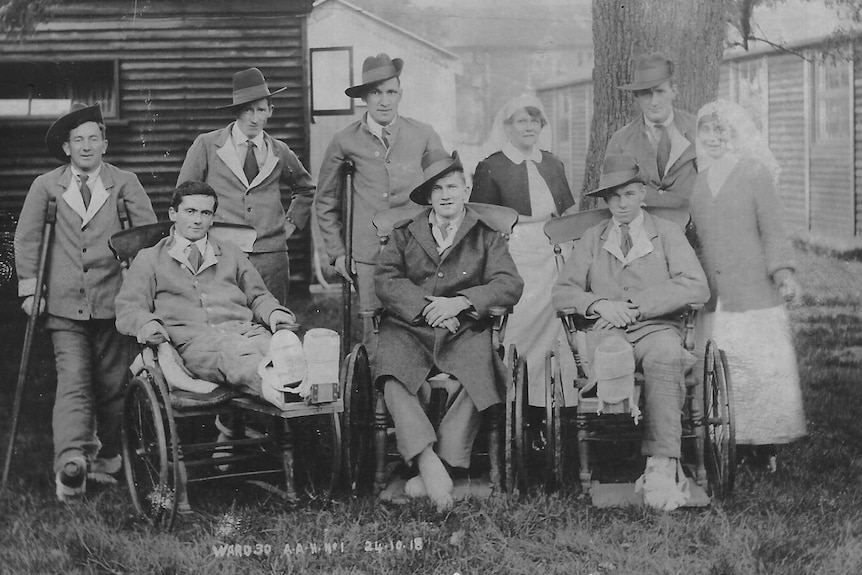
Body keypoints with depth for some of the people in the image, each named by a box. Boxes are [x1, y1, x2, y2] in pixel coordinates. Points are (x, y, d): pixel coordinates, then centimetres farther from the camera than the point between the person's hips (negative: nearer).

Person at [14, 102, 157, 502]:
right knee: (73, 382, -11)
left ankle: (107, 456, 25)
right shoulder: (46, 186, 5)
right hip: (64, 304, -1)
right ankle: (70, 463, -19)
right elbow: (26, 237, 11)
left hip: (112, 301, 1)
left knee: (112, 384, 7)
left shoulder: (124, 183, 4)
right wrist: (29, 286, 7)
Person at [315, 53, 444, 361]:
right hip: (369, 256, 0)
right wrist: (336, 251, 12)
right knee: (374, 336, -2)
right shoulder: (345, 141, 4)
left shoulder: (424, 136, 5)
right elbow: (325, 201, 16)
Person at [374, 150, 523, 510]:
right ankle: (429, 463, -38)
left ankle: (441, 466, -29)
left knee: (473, 381, -32)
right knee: (395, 381, -31)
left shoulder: (486, 237, 17)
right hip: (407, 328, 1)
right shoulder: (404, 234, 21)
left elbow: (510, 285, 2)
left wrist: (460, 301, -13)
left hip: (464, 331, -1)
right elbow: (385, 280, 5)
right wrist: (426, 305, -12)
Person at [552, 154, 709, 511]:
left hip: (657, 328, -1)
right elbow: (562, 293, 16)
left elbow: (697, 289, 1)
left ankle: (661, 464, -44)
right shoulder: (592, 240, 24)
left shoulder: (667, 233, 16)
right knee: (613, 355, -38)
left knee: (665, 355, -39)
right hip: (608, 331, 1)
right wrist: (599, 303, -6)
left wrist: (638, 305, -8)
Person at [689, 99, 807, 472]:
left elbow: (773, 231, -1)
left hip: (755, 293, -3)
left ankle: (765, 448, 5)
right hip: (712, 298, 3)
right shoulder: (695, 181, 13)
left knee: (763, 366, -4)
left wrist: (783, 271, -13)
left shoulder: (756, 175, 2)